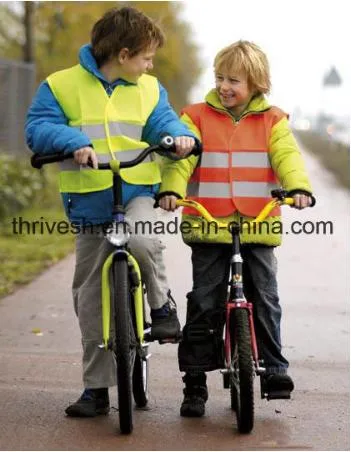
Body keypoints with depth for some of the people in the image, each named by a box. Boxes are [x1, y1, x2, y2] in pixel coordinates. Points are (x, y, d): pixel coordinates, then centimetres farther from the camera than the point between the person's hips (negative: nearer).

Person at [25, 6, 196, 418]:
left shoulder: (149, 89, 8)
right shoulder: (62, 86, -3)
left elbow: (162, 120, 5)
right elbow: (37, 128, -8)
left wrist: (178, 135, -19)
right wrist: (74, 141, -26)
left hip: (137, 193, 0)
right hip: (90, 204, 0)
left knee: (141, 241, -35)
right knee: (90, 296, 3)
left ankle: (162, 304, -5)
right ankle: (96, 388, 13)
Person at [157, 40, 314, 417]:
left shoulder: (272, 121, 9)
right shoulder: (198, 117, 7)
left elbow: (287, 157, -5)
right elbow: (181, 157, -5)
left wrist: (298, 187, -25)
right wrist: (170, 189, -24)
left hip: (258, 227, 1)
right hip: (208, 227, 0)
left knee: (264, 298, 1)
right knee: (204, 302, 0)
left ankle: (273, 366, 14)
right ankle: (195, 380, 7)